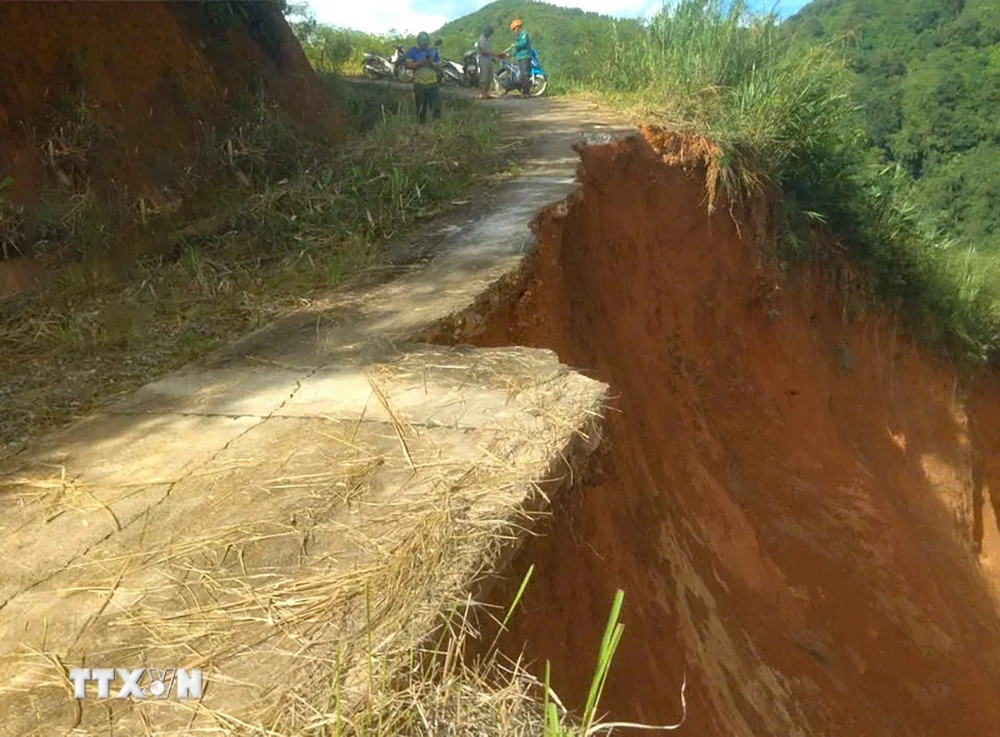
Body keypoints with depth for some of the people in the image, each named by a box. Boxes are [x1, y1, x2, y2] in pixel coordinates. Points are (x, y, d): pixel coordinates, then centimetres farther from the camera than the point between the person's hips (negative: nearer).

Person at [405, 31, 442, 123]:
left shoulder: (433, 51, 5)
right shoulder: (412, 52, 1)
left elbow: (439, 67, 5)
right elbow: (408, 65, -9)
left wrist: (432, 64, -16)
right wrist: (419, 63, -24)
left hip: (432, 84, 1)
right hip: (419, 85, -1)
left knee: (437, 108, -5)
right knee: (421, 110, 7)